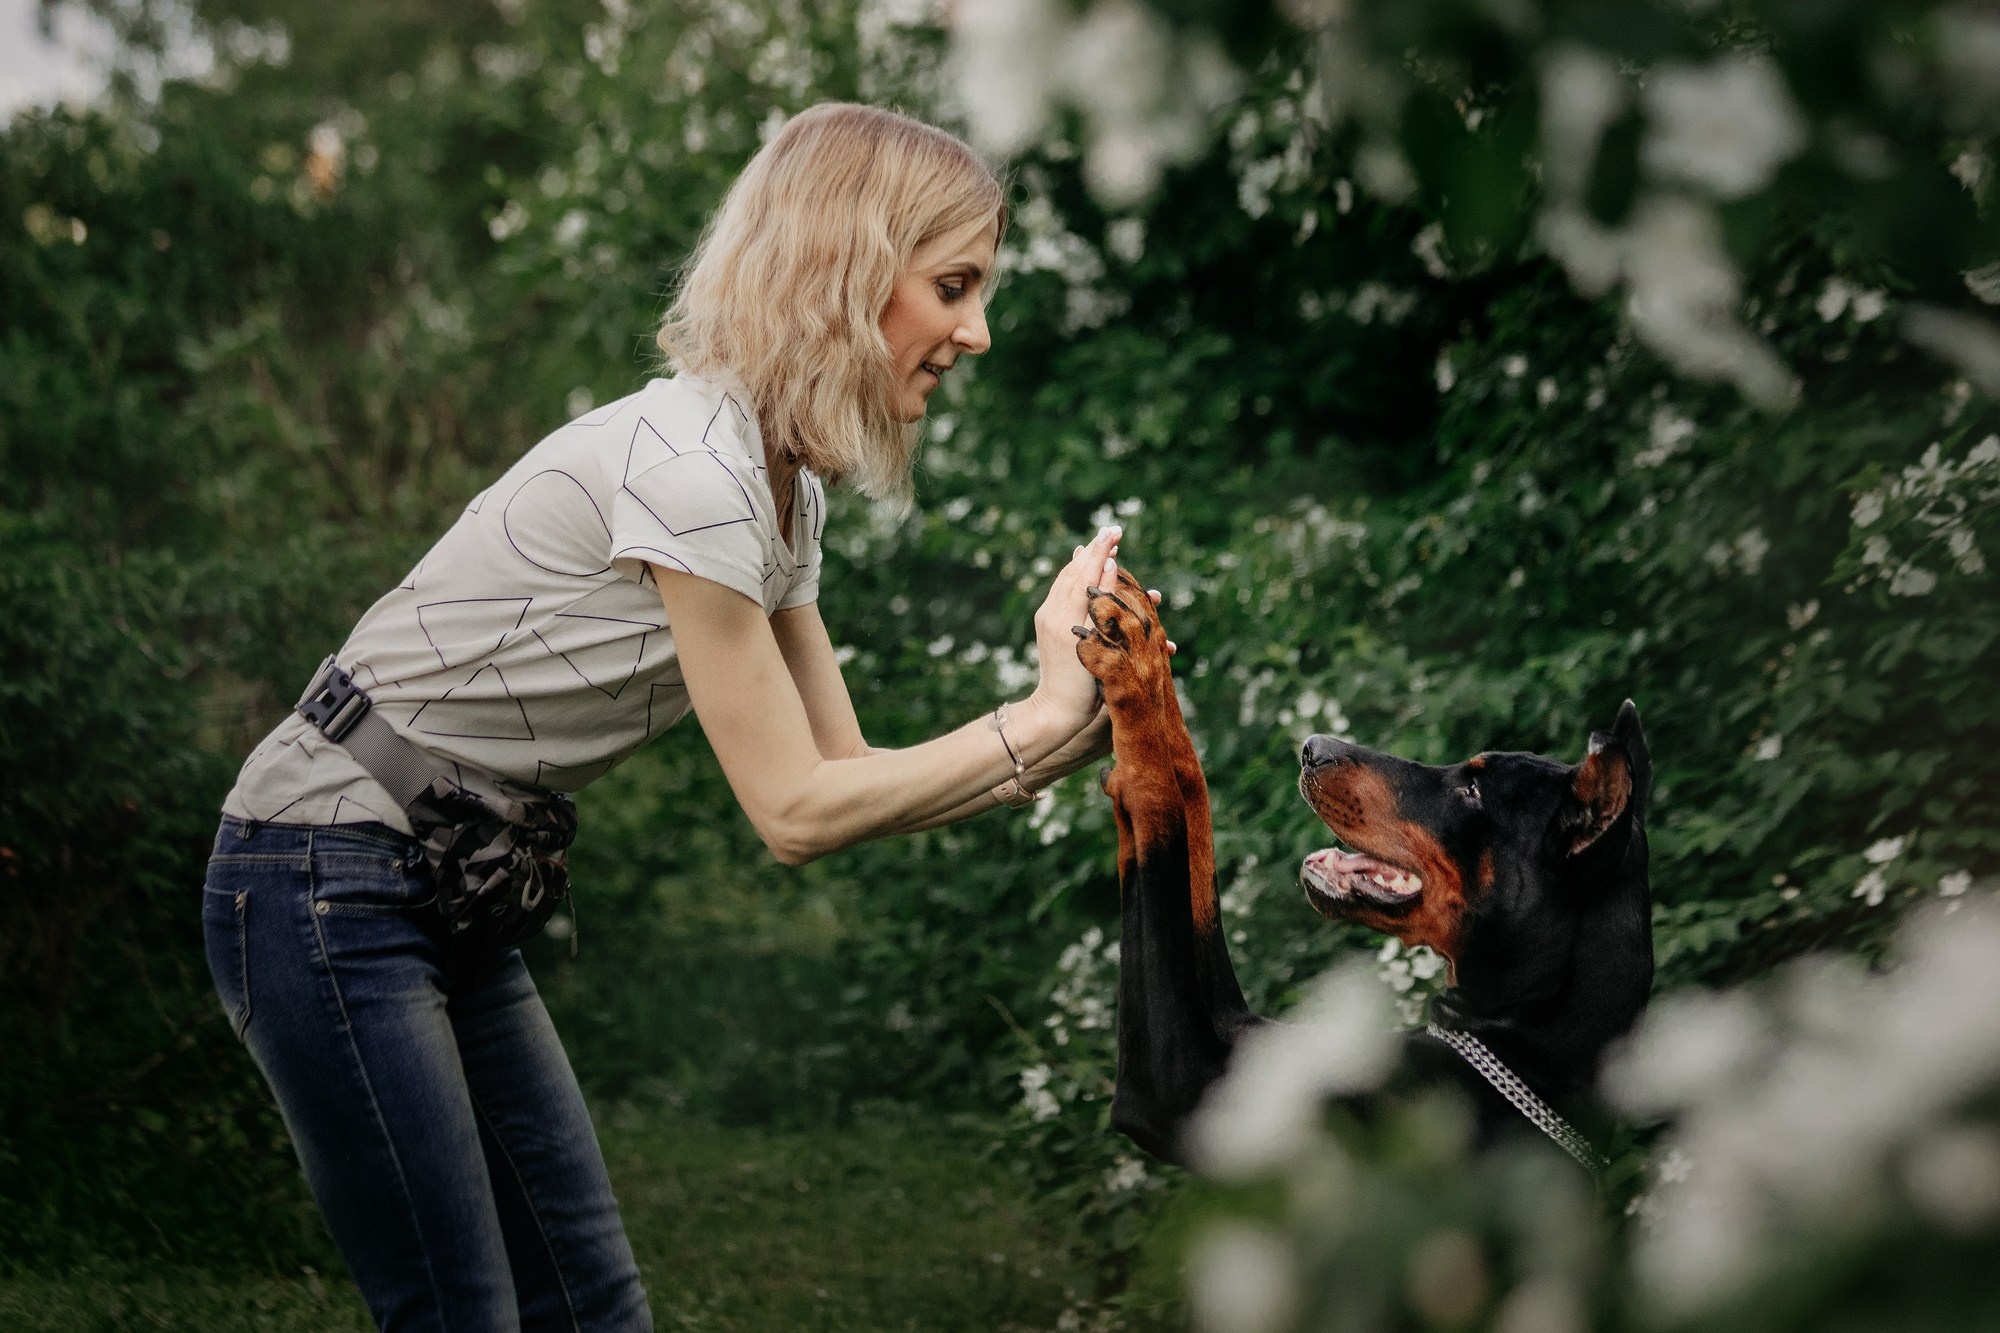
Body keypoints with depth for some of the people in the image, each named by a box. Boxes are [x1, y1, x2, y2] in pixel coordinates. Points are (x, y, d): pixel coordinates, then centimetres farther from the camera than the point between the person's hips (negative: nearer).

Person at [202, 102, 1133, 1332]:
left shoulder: (786, 489, 6)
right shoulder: (687, 466, -24)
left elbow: (843, 775, 6)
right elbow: (797, 811, -20)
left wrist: (1072, 736, -4)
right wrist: (1048, 715, -15)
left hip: (446, 897, 9)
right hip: (329, 894, -9)